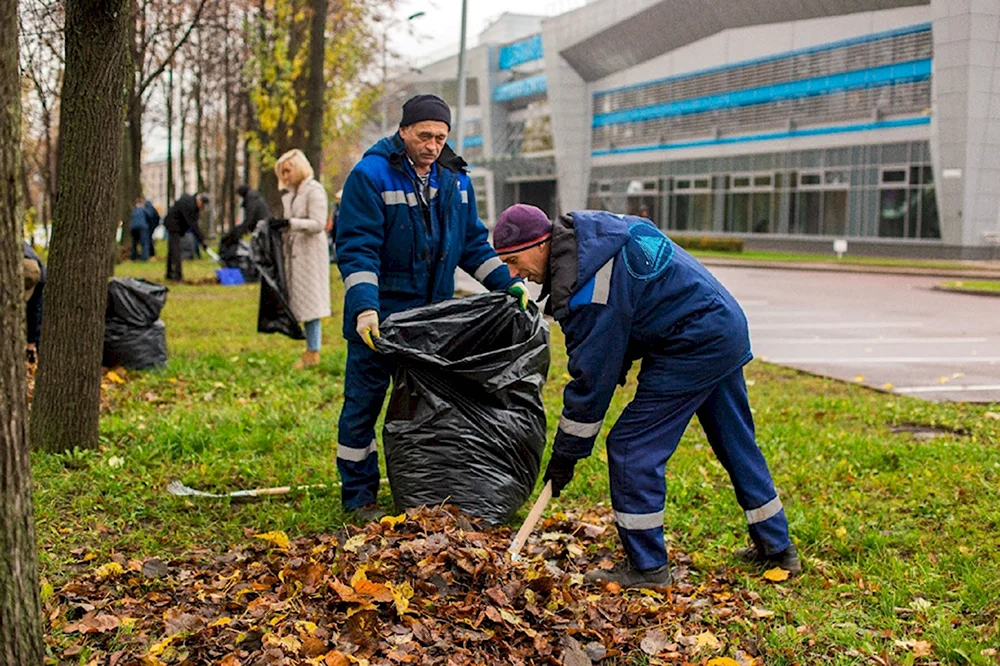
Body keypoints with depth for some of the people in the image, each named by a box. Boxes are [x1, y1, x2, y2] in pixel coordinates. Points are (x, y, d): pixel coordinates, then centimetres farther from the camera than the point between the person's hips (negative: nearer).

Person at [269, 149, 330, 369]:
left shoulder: (314, 190, -9)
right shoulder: (290, 193, 15)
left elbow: (318, 224, -19)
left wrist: (288, 223, -26)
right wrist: (278, 226, 4)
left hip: (310, 252, -8)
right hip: (294, 252, 8)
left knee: (310, 302, -7)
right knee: (301, 302, 8)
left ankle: (313, 353, -4)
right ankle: (310, 349, 14)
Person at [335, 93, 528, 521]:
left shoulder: (456, 181, 6)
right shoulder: (370, 176, -13)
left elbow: (474, 244, 13)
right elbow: (355, 248, -18)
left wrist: (508, 284, 1)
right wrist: (364, 307, -29)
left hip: (433, 317, 6)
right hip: (378, 317, -5)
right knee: (364, 403, 3)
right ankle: (359, 495, 16)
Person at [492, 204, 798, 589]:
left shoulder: (587, 285, -23)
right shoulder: (590, 231, 6)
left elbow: (592, 376, -18)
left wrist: (566, 453, -8)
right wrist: (620, 363, 14)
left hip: (694, 347, -11)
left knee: (631, 448, -6)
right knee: (736, 444, 21)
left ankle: (647, 567, 3)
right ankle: (776, 547, 33)